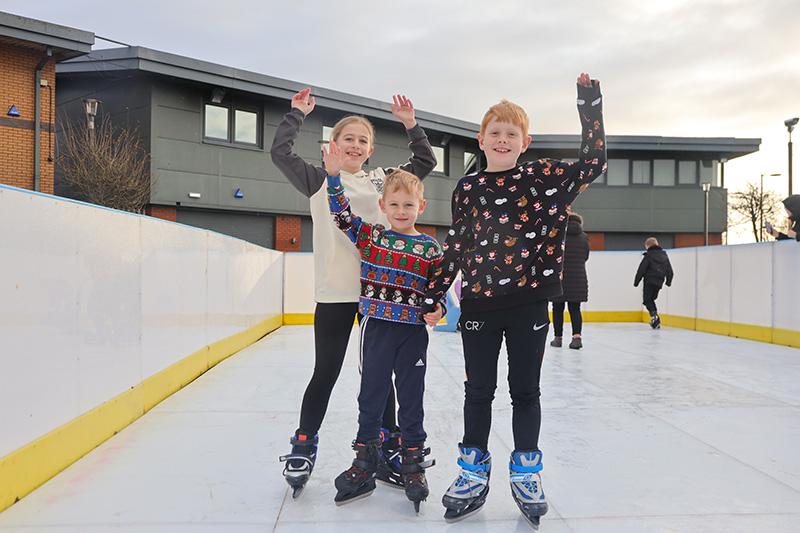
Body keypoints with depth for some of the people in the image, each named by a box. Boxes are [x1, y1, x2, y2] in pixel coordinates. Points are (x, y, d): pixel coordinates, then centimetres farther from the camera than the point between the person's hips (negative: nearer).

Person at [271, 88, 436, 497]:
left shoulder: (382, 180, 12)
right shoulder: (319, 180, 5)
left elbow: (426, 161, 15)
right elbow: (279, 152, -4)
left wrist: (410, 124, 9)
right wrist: (297, 113, 1)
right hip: (335, 291, -3)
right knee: (325, 372, 6)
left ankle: (388, 449, 24)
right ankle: (303, 447, 22)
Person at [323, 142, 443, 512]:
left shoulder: (430, 248, 0)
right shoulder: (370, 236, 3)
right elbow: (341, 213, -3)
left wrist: (437, 310, -14)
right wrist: (333, 175, -12)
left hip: (413, 332, -1)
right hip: (377, 328, 1)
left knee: (411, 400, 9)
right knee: (371, 397, 10)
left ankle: (414, 466, 23)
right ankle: (364, 464, 23)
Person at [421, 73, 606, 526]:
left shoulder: (543, 177, 2)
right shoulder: (467, 188, 3)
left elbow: (593, 163, -4)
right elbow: (455, 248, 6)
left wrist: (590, 105, -7)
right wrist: (432, 296, 6)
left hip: (529, 303, -1)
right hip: (479, 304, 1)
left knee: (526, 391, 10)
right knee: (478, 391, 10)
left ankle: (527, 474, 27)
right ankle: (474, 475, 25)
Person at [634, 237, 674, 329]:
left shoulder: (648, 255, -6)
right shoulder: (664, 255, 13)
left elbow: (641, 269, -8)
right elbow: (669, 270, 18)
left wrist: (636, 281, -1)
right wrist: (668, 281, 30)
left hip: (649, 281, -6)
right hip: (659, 282, 6)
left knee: (647, 300, -1)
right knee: (651, 299, 19)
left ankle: (654, 316, -20)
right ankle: (656, 321, 16)